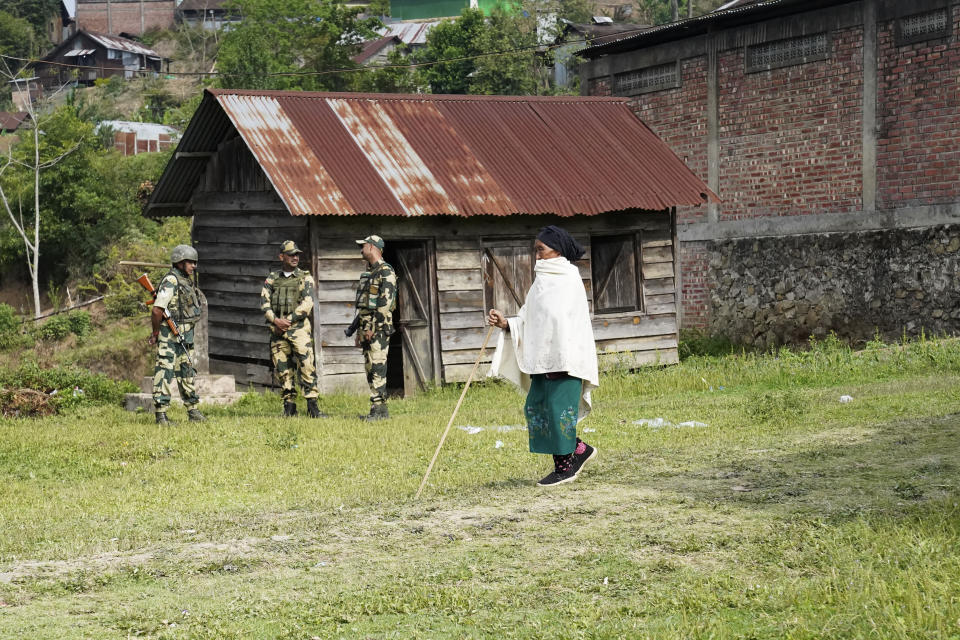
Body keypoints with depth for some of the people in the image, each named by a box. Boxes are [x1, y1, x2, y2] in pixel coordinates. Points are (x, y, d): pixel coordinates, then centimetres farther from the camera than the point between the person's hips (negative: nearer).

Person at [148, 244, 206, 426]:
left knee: (187, 371, 14)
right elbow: (157, 310, -22)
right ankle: (161, 414, -6)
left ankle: (193, 411, 22)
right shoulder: (170, 281, -16)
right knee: (165, 371, -7)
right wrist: (156, 333, -12)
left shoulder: (186, 281, 14)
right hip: (170, 336, -9)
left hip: (185, 335, 9)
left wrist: (185, 332, 18)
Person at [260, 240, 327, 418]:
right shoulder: (272, 279, 13)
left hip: (299, 326, -3)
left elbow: (307, 304, -6)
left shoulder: (305, 278, 6)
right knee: (283, 368, 3)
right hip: (277, 329, 3)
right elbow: (264, 303, 6)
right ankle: (289, 407, 9)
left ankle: (312, 406, -14)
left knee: (307, 365, -13)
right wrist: (276, 320, -12)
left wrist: (288, 321, -12)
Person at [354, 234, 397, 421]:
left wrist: (373, 328, -20)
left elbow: (385, 303, -17)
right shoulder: (367, 273, 20)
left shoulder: (385, 271, -10)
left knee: (377, 368, -12)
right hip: (366, 329, 10)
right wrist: (359, 331, 20)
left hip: (379, 328, -9)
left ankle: (379, 409, -14)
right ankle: (378, 410, 11)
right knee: (370, 369, 8)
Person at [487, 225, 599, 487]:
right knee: (536, 407, 6)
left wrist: (561, 361, -20)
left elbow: (568, 322, -15)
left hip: (564, 357, -9)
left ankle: (564, 467, 3)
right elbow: (528, 320, 16)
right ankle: (579, 449, 19)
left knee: (559, 408, -6)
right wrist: (506, 323, -2)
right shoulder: (541, 280, 16)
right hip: (542, 358, 9)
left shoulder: (570, 281, -8)